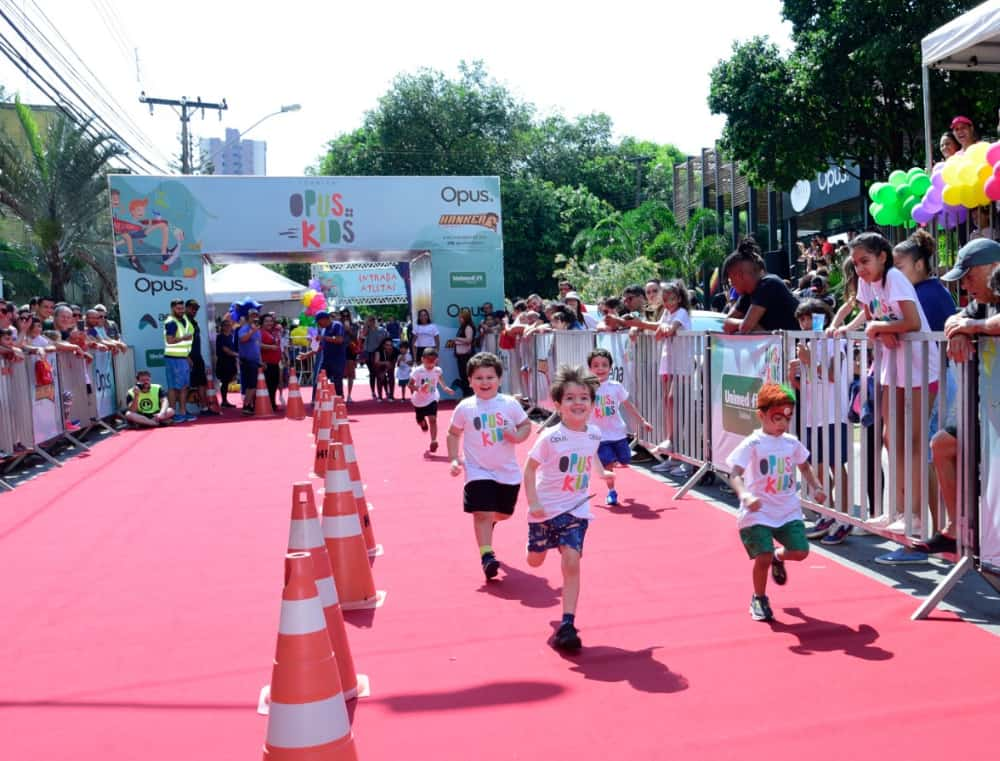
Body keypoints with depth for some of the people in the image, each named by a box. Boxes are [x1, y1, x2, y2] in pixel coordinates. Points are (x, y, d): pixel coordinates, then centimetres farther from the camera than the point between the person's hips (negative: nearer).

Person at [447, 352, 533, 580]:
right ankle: (487, 555, -9)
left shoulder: (510, 404, -4)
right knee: (482, 513, -15)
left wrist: (518, 436, -15)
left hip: (508, 471, 2)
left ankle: (488, 522, 51)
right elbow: (453, 433, 7)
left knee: (504, 513, 17)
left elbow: (526, 425, 6)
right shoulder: (465, 408, -5)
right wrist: (454, 459, -4)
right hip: (478, 471, -2)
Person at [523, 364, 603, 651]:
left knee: (572, 563, -13)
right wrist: (533, 503, -18)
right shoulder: (550, 438, -19)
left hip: (576, 510, 2)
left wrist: (603, 472, 9)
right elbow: (529, 468, -12)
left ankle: (567, 624, -6)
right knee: (535, 561, 17)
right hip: (546, 509, -2)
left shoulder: (594, 434, -5)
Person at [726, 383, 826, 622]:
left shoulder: (792, 443, 5)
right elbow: (735, 474, -23)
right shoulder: (752, 444, -14)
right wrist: (744, 495, -41)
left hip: (788, 510, 5)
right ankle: (759, 599, 15)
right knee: (763, 557, -13)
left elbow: (804, 466, 25)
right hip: (757, 513, -5)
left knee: (800, 551, -5)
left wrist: (815, 488, 11)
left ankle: (778, 558, 33)